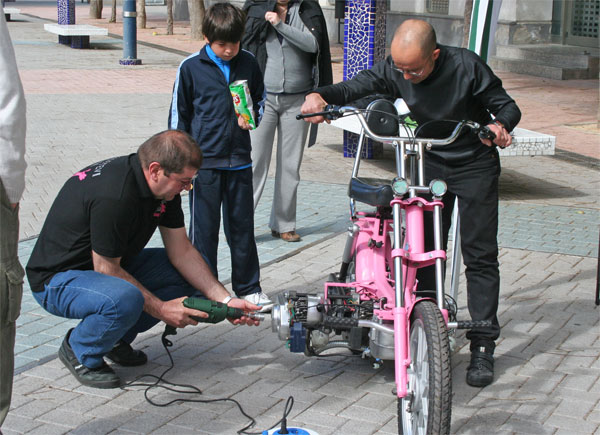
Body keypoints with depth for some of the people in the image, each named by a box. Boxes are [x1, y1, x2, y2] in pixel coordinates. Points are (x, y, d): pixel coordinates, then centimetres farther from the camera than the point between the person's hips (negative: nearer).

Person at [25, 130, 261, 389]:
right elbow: (106, 268, -25)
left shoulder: (164, 187, -4)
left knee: (187, 275, -1)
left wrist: (225, 300, -7)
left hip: (111, 265, 9)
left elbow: (182, 251, 1)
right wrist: (160, 309, -20)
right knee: (125, 299, -37)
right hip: (57, 279, -9)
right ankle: (79, 350, -6)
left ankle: (116, 338, 11)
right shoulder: (114, 196, -32)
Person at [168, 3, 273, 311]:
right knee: (203, 229, 3)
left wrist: (252, 116, -3)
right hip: (204, 161, -3)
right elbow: (178, 115, 1)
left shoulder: (248, 63, 2)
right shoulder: (191, 68, -5)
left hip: (239, 160, 3)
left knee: (242, 227, 12)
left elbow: (260, 98, 19)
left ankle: (248, 287, 25)